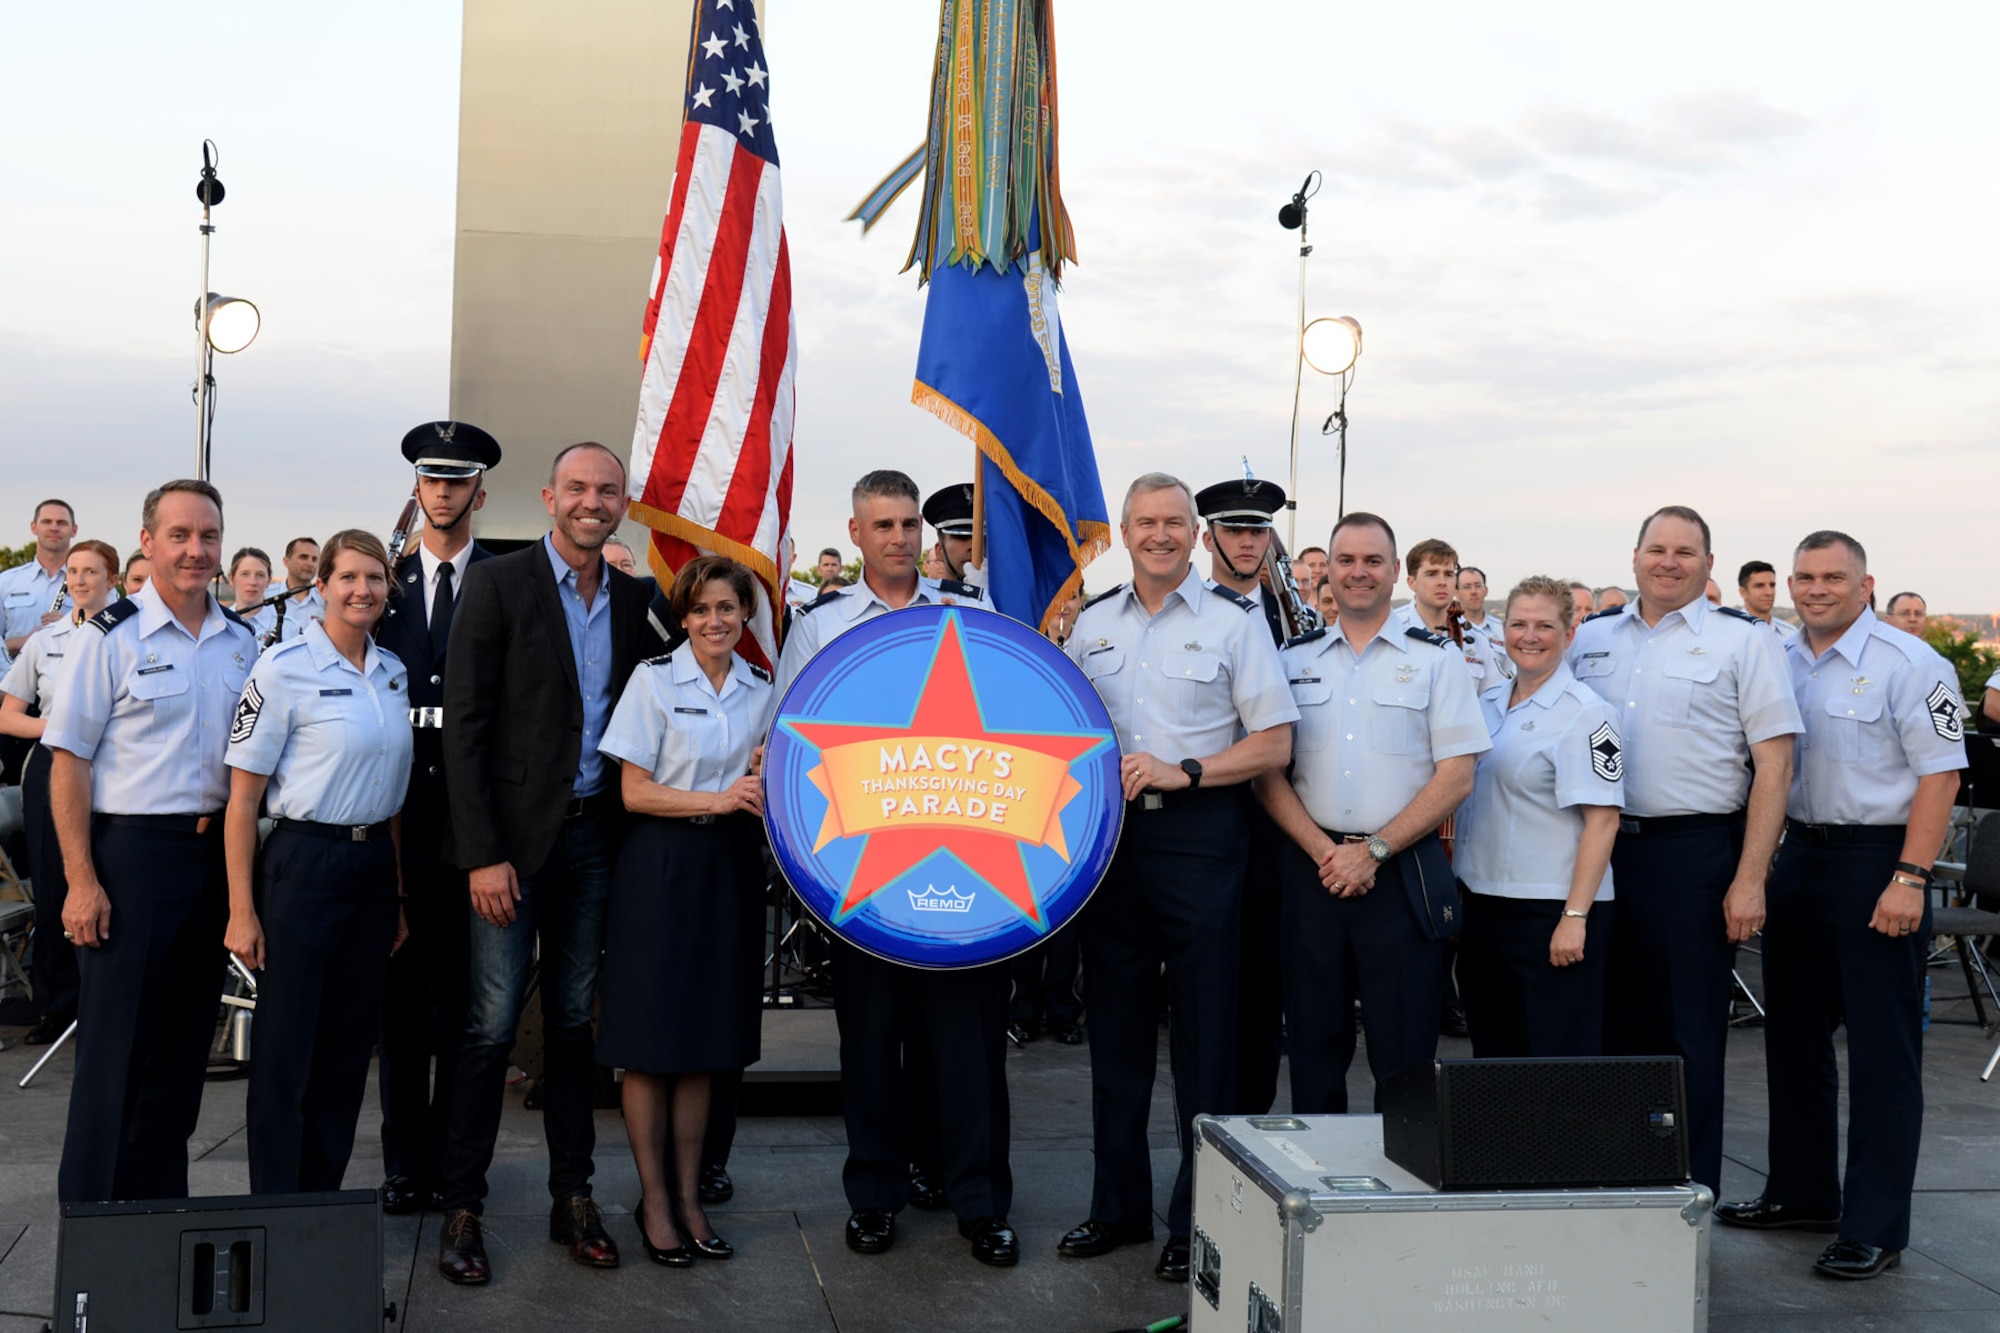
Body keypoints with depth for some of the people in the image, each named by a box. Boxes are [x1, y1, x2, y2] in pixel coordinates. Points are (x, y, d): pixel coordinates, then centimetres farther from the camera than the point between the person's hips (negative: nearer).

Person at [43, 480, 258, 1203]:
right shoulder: (110, 636, -6)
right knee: (115, 1045, 1)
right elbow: (70, 761, -8)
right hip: (129, 851, -5)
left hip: (214, 852, 5)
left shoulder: (242, 642, 9)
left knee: (185, 1042, 12)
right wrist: (81, 879, -13)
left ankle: (161, 1205, 25)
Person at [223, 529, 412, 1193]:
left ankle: (323, 1199, 24)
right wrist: (242, 910, -12)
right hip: (302, 864, -6)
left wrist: (401, 891, 14)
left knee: (349, 1050, 11)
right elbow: (244, 795, -9)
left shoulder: (393, 671, 10)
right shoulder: (284, 667, -9)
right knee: (287, 1054, 1)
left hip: (375, 865, 6)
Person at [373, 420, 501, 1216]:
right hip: (400, 802, 2)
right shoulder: (387, 579, 10)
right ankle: (404, 1159, 15)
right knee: (402, 987, 7)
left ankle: (452, 1156, 14)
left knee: (464, 992, 4)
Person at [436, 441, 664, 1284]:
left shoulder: (634, 601, 9)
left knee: (574, 1018, 12)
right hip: (513, 834, -4)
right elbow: (464, 724, -9)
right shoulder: (497, 583, -6)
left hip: (594, 831, 4)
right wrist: (483, 853, -14)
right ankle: (461, 1207, 10)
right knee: (491, 1025, -2)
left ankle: (573, 1197, 21)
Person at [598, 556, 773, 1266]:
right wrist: (718, 800, -17)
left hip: (731, 868, 4)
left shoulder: (762, 689, 9)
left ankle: (688, 1195, 19)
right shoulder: (654, 680, -3)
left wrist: (766, 790, -5)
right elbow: (635, 791, -7)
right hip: (661, 867, -4)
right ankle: (653, 1199, 13)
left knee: (705, 1043, 9)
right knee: (652, 1042, 0)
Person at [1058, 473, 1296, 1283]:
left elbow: (1274, 743, -6)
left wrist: (1180, 772, -15)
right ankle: (1118, 1205, 25)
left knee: (1203, 1031, 1)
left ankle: (1197, 1223, 12)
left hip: (1197, 836, -4)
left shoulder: (1233, 621, -2)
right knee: (1115, 1024, 12)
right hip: (1108, 833, 5)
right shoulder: (1092, 623, 11)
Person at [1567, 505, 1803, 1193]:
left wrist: (1750, 880, -12)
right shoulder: (1591, 638, 11)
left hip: (1694, 852, -4)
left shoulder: (1742, 639, -1)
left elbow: (1773, 764, -5)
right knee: (1615, 1023, 11)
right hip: (1602, 848, 4)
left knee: (1689, 1033, 2)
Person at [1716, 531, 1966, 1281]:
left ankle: (1874, 1228, 7)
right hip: (1798, 854, 7)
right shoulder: (1778, 664, 9)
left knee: (1882, 1049, -1)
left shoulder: (1908, 664, -10)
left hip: (1877, 860, -7)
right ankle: (1801, 1193, 30)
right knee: (1794, 1032, 15)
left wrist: (1909, 880, -20)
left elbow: (1940, 775, -14)